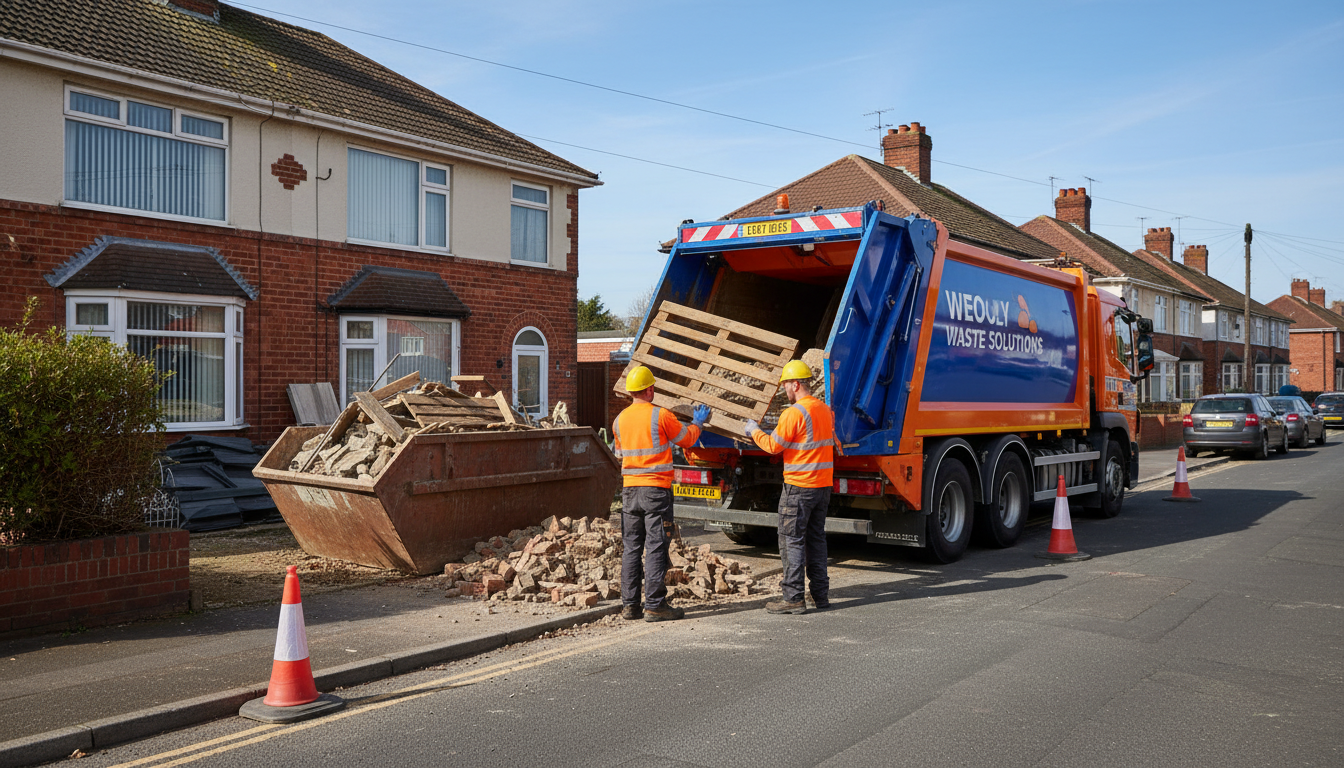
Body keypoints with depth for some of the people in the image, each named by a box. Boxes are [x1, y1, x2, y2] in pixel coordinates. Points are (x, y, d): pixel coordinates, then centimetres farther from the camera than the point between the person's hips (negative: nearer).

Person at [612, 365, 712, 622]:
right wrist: (697, 422, 24)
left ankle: (630, 605, 12)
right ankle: (654, 605, -1)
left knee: (631, 548, 9)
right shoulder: (661, 416, -10)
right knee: (656, 548, -2)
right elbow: (687, 439, 4)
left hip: (630, 490, 5)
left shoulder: (620, 420, 6)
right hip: (656, 490, -5)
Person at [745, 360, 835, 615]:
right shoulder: (825, 410, 10)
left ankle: (794, 598, 0)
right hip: (824, 485, 8)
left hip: (798, 487, -8)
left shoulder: (794, 413, -16)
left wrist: (755, 432, 7)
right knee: (816, 539, 14)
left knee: (791, 540, -2)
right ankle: (820, 595, 18)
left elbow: (774, 445, -11)